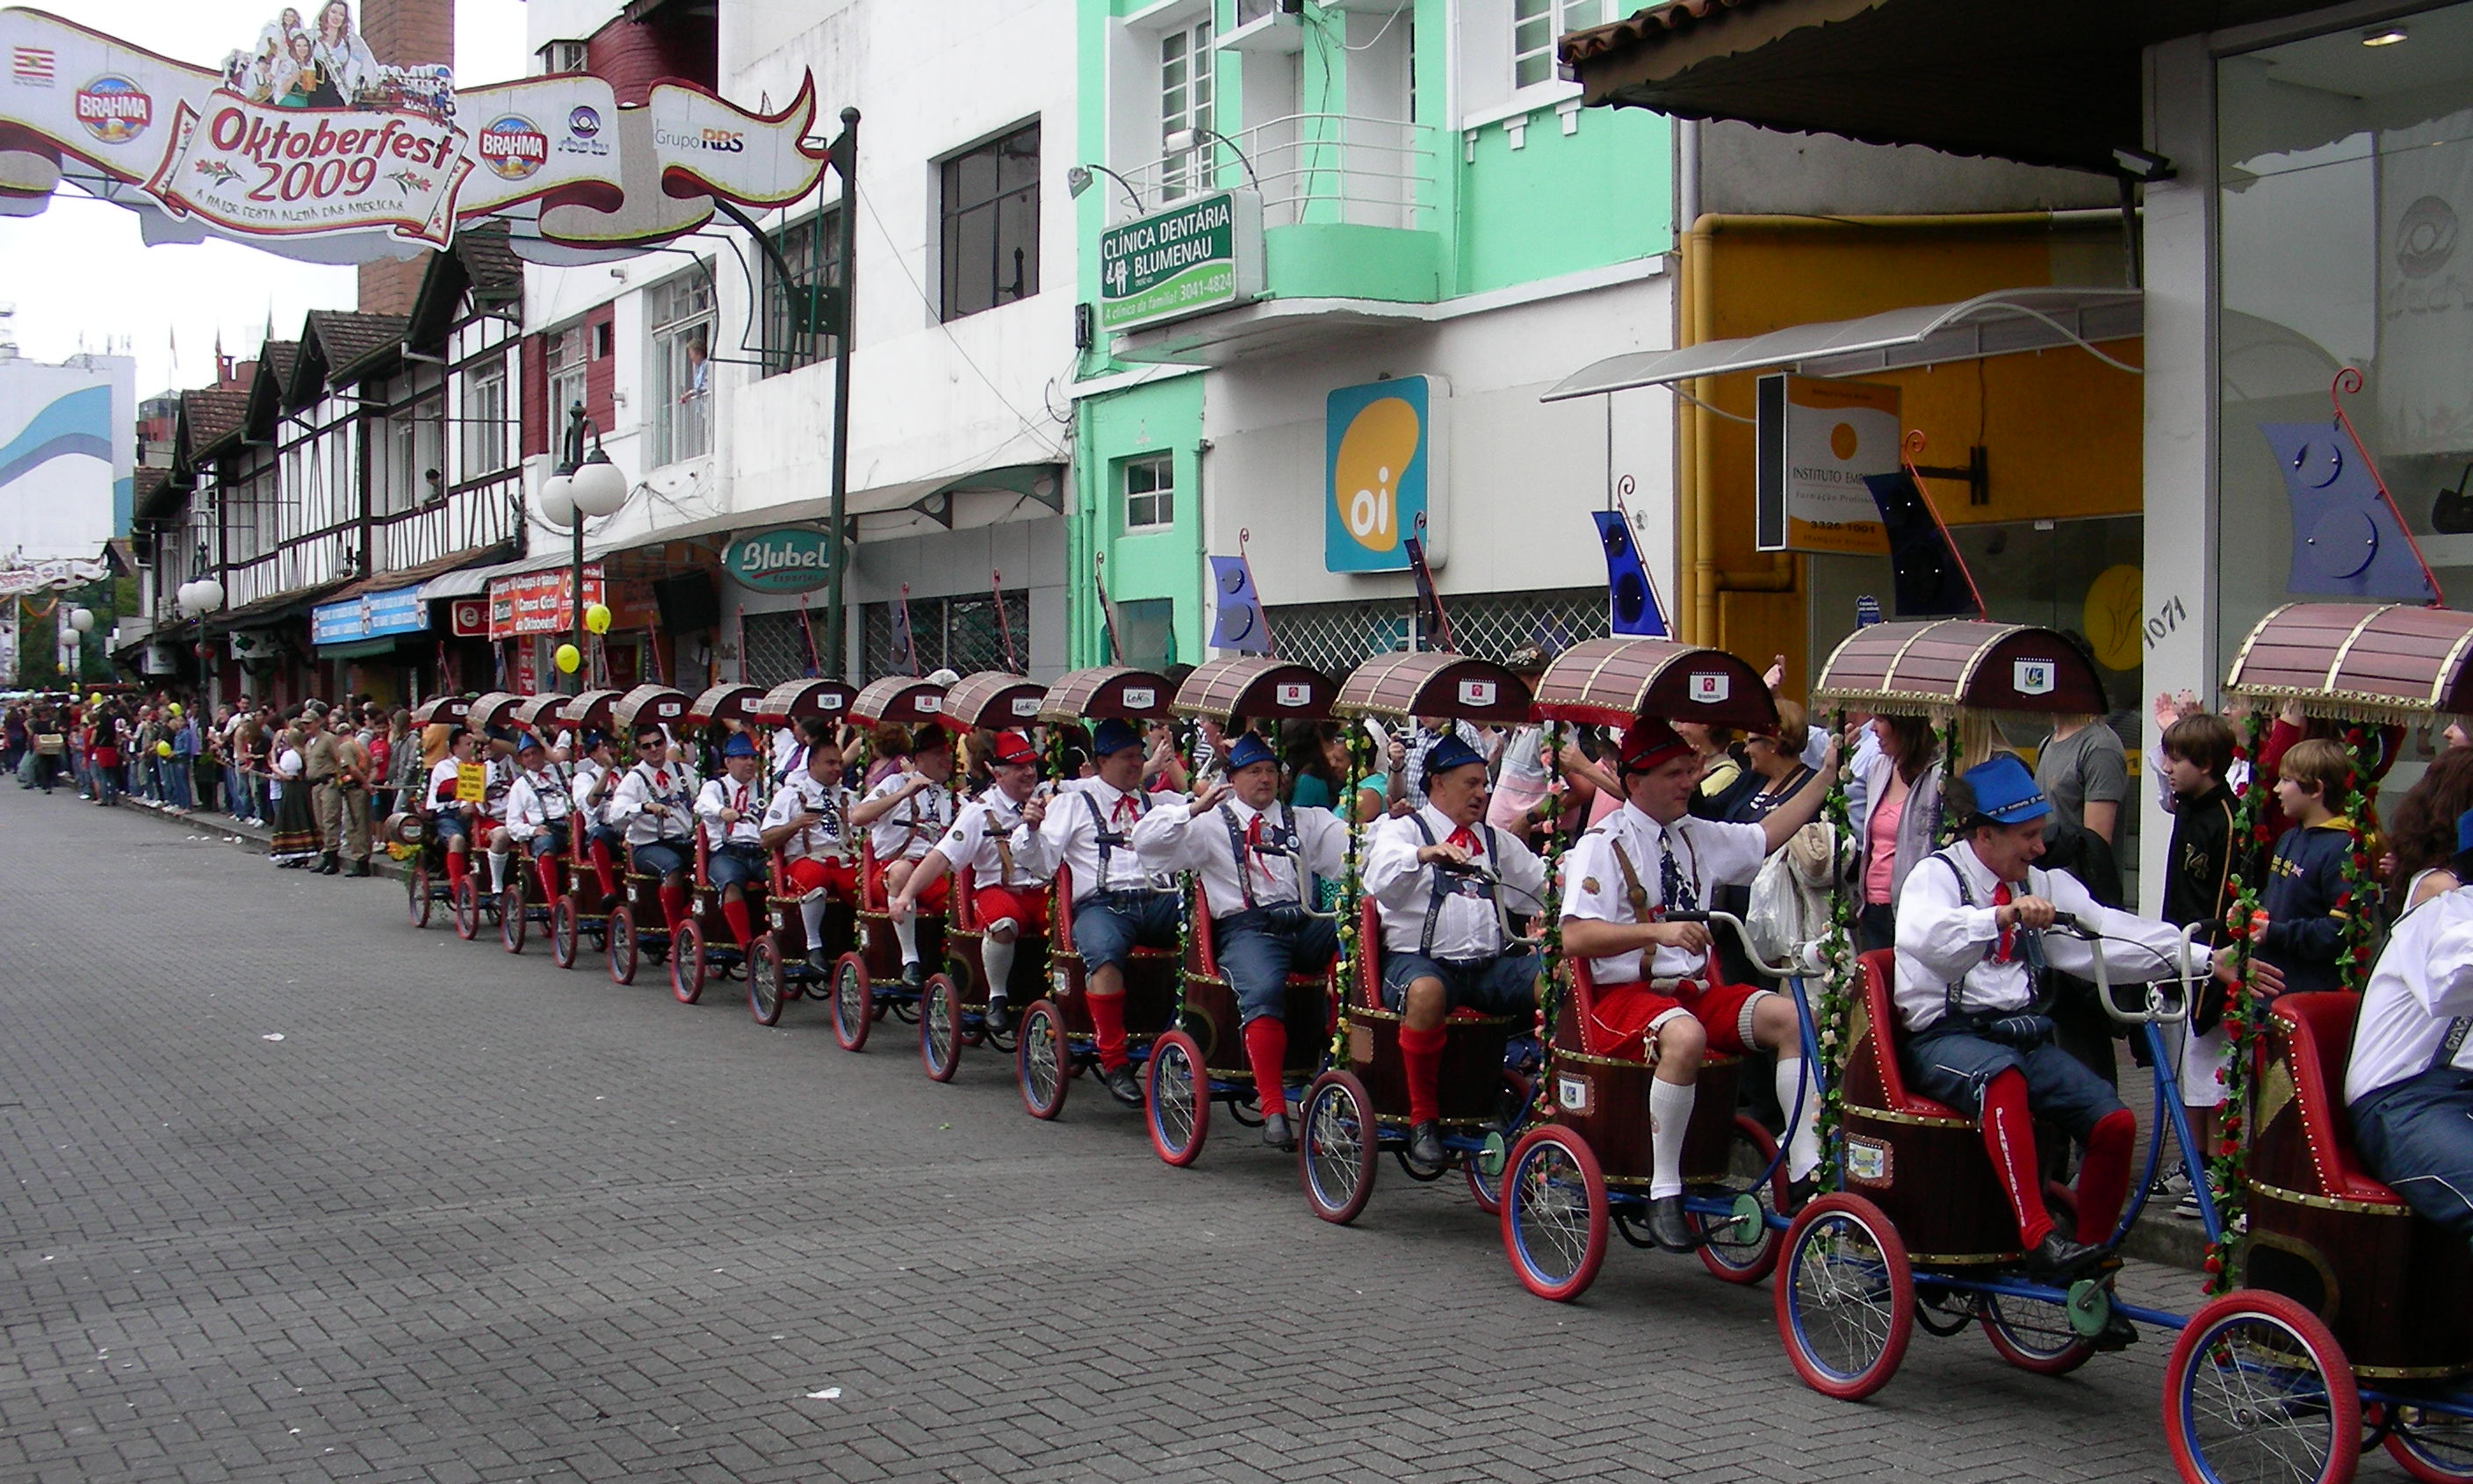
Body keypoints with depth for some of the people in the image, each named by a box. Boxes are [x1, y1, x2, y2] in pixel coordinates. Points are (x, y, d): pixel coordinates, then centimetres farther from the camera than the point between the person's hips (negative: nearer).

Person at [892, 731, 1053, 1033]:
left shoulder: (1048, 800, 12)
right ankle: (997, 998, -15)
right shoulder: (981, 810, 3)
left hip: (1043, 891, 2)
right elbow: (942, 856, -3)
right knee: (1003, 923, -38)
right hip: (999, 890, -2)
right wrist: (906, 893, -15)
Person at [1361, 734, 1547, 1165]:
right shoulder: (1402, 831, 8)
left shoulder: (1498, 841, 26)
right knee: (1426, 992, -40)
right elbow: (1380, 880, -13)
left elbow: (1547, 888, 22)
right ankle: (1423, 1118, -26)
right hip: (1419, 960, -4)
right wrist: (1424, 854, -33)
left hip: (1491, 964, 5)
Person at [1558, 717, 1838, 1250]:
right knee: (1685, 1037, -38)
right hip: (1624, 996, -7)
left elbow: (1767, 836, 28)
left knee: (1791, 1018, -16)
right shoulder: (1601, 846, -7)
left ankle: (1807, 1174, -18)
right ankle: (1664, 1192, -28)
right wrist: (1658, 930, -29)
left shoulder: (1696, 836, 15)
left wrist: (1828, 772, 24)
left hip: (1697, 990, 7)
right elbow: (1575, 937, -18)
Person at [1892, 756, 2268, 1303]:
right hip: (1947, 1037, -6)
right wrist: (2004, 916, -40)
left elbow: (2108, 934, 5)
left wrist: (2205, 958, -7)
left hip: (2023, 1034, 6)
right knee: (2003, 1077, -38)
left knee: (2115, 1123, -13)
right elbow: (1926, 938, -24)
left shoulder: (2042, 886, 18)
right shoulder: (1936, 875, -1)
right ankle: (2039, 1238, -45)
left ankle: (2091, 1265, 0)